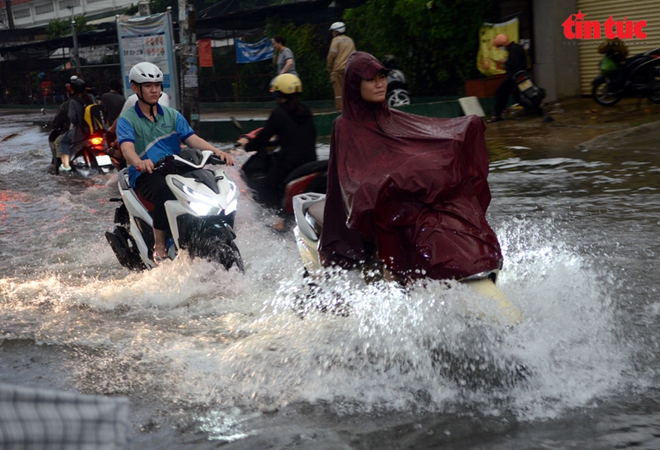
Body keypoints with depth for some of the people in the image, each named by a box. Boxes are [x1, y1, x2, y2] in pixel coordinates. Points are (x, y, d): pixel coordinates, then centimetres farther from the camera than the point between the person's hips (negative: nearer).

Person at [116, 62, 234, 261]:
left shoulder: (172, 115, 15)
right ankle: (159, 246, -32)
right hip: (145, 175, -4)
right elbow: (127, 147, -17)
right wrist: (139, 162, -41)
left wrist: (217, 151, -18)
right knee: (165, 191, -38)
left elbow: (192, 138, 2)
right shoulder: (126, 120, 2)